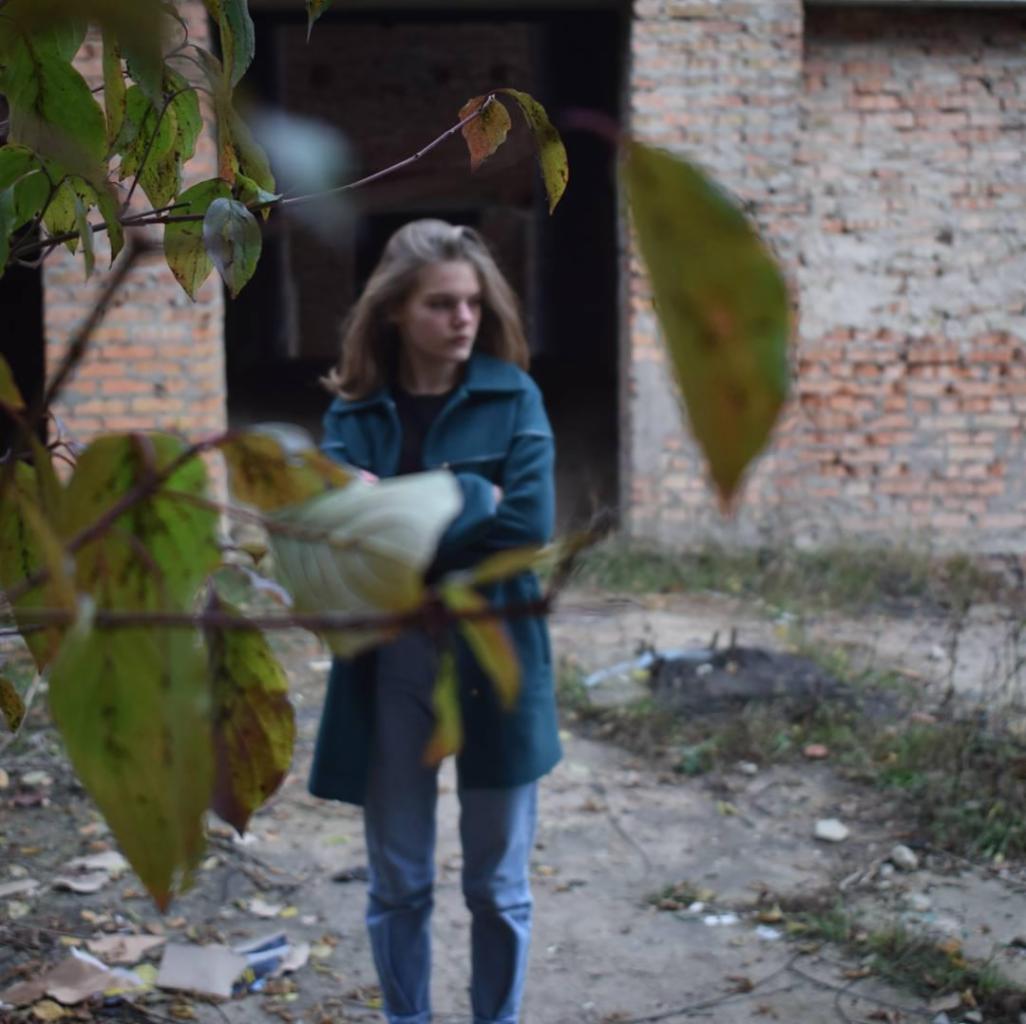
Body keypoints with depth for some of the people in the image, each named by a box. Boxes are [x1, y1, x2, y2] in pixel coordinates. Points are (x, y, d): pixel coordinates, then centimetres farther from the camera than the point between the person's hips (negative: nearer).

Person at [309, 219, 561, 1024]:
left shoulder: (512, 397, -4)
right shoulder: (355, 411, 1)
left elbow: (528, 528, -16)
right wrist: (469, 499, -17)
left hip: (495, 657, -1)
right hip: (389, 660, 2)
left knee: (497, 881, 11)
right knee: (398, 881, 11)